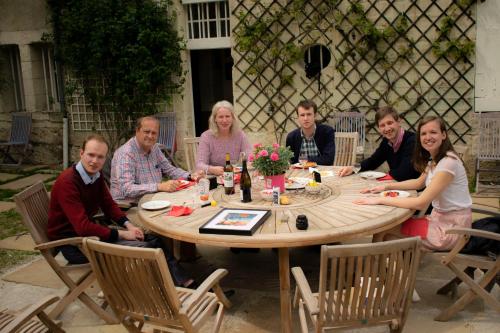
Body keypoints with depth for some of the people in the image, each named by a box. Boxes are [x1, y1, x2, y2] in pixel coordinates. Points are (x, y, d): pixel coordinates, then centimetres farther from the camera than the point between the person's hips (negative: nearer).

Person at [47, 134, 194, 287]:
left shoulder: (96, 175, 0)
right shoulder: (67, 182, -24)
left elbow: (109, 205, 10)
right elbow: (82, 227, -29)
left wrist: (128, 225, -7)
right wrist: (122, 234, -22)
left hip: (90, 229, 8)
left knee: (150, 238, -1)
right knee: (141, 247, -20)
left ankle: (181, 281, -1)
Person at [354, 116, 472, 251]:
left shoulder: (448, 162, -24)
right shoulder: (434, 159, 6)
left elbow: (421, 203, -28)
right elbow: (419, 182, 21)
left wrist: (381, 200, -26)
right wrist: (386, 186, 8)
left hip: (452, 226, -8)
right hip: (440, 217, 9)